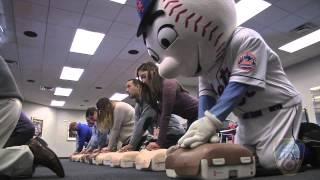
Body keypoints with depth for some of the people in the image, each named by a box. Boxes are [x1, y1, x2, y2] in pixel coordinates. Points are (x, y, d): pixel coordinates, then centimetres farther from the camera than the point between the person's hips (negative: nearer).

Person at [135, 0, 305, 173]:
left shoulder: (246, 40, -26)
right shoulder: (205, 56, -3)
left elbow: (239, 86, -35)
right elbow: (206, 93, -8)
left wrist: (211, 120, -44)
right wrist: (203, 126, -23)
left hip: (278, 108, -7)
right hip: (248, 117, 7)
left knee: (272, 160, -18)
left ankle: (306, 148, 14)